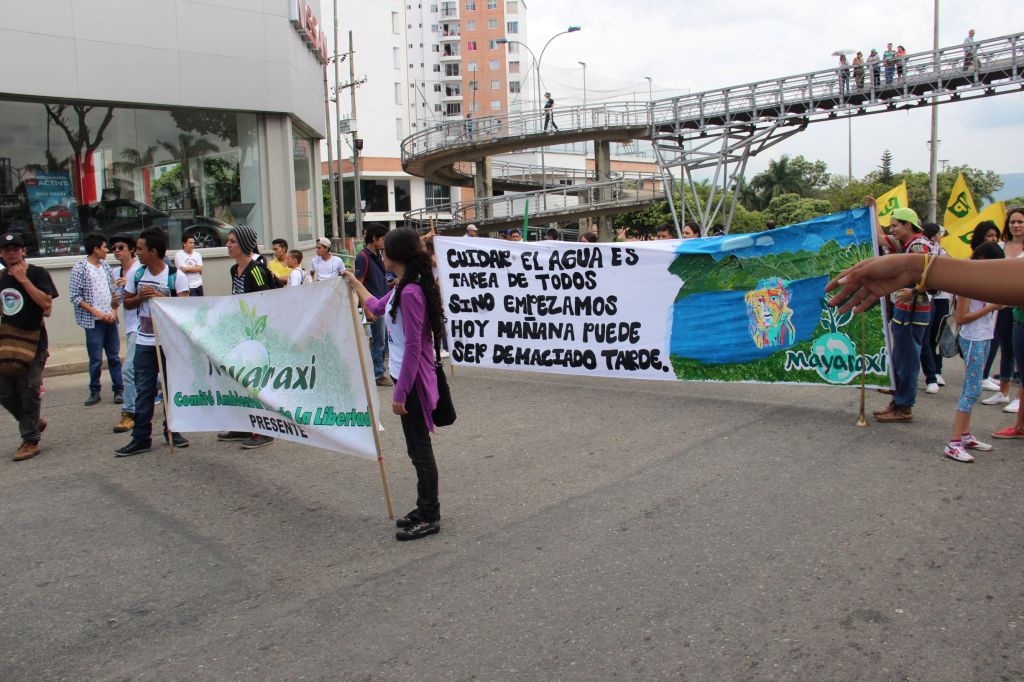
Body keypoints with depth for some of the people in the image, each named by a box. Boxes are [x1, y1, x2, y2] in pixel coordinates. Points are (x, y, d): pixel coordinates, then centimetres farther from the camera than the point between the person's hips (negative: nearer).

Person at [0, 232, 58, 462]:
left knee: (29, 393, -3)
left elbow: (46, 303, -19)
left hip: (32, 342, -6)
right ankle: (34, 422, 29)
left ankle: (30, 441, 8)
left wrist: (23, 279, -18)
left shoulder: (37, 273, -5)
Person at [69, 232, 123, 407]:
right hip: (93, 321, -4)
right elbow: (75, 297, -9)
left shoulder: (106, 266, 9)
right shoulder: (80, 268, -7)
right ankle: (94, 392, 13)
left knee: (114, 356, 7)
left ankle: (119, 390, 14)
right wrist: (96, 312, -13)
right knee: (96, 359, 1)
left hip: (110, 319, 4)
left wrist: (113, 311, -2)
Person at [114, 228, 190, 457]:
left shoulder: (176, 276, -7)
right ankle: (141, 438, 7)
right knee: (143, 390, 3)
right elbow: (127, 303, 14)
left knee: (172, 387, 9)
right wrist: (140, 297, -7)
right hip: (144, 343, 3)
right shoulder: (137, 275, 6)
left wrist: (160, 297, -23)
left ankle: (172, 430, 23)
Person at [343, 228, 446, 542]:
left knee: (419, 448, 0)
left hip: (413, 379, -10)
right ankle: (425, 509, 29)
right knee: (417, 447, 17)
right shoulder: (402, 288, 9)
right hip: (409, 376, 10)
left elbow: (413, 347, -22)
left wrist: (401, 392, -19)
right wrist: (355, 284, 41)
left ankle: (430, 518, 12)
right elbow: (377, 307, 31)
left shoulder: (410, 293, -22)